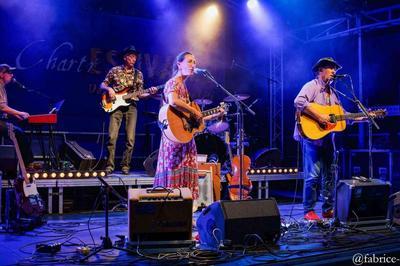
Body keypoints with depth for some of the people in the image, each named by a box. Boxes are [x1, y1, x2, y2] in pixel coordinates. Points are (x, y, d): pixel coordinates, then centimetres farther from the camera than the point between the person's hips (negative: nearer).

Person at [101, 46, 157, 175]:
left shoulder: (138, 74, 11)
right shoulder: (115, 70, 7)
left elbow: (139, 94, 11)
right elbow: (102, 85, 12)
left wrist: (149, 93, -7)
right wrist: (109, 89, -9)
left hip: (131, 107, 2)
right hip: (116, 106, -1)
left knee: (130, 139, -5)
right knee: (112, 137, -10)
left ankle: (125, 165, 6)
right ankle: (109, 165, -2)